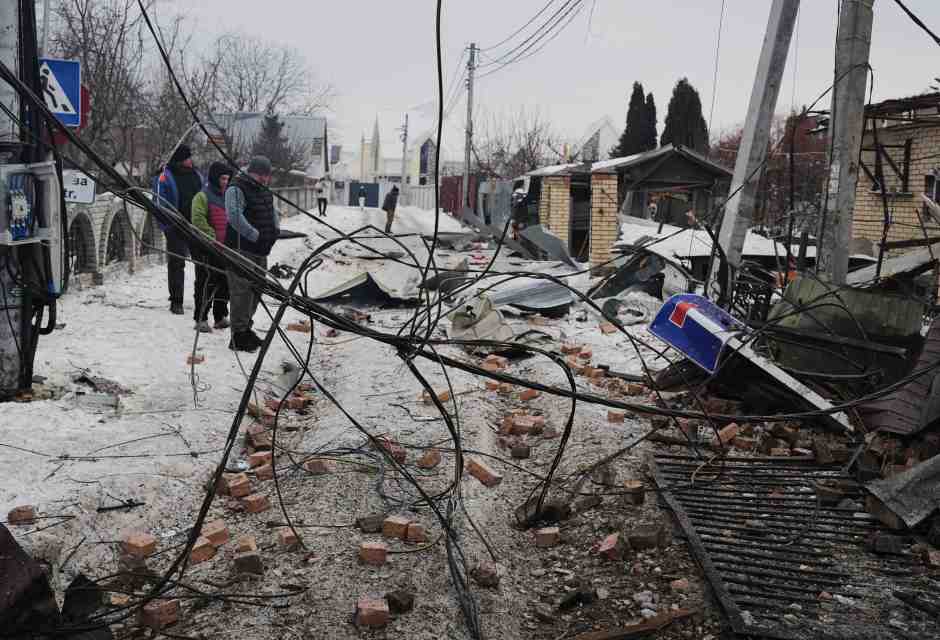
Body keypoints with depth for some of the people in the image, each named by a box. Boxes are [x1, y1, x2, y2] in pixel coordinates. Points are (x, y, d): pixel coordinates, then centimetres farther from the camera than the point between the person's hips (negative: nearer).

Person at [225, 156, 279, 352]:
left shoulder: (264, 191, 17)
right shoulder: (236, 189, -12)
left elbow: (273, 213, 28)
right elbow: (234, 217, -24)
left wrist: (275, 230, 9)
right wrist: (256, 235, -23)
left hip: (260, 250, 9)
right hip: (241, 248, -9)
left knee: (256, 288, 16)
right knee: (242, 290, -9)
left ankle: (245, 327, 30)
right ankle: (239, 335, -4)